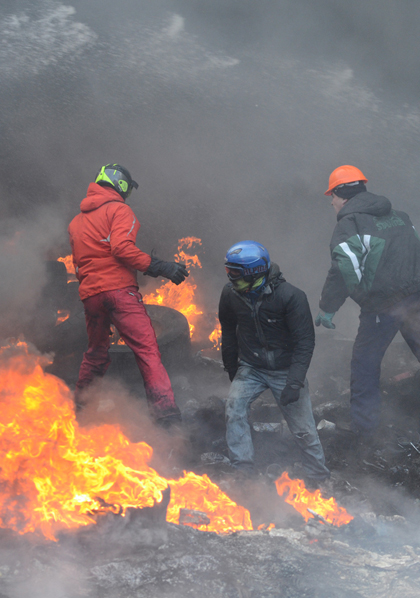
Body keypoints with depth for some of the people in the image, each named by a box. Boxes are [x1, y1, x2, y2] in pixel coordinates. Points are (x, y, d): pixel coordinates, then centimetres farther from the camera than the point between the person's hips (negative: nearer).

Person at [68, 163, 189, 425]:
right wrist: (158, 266, -16)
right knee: (147, 347, -13)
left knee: (96, 352, 24)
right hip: (118, 288, -7)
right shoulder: (119, 210, 0)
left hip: (89, 293, 7)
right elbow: (122, 248, -15)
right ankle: (165, 410, -25)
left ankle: (81, 406, 31)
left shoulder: (76, 221, 22)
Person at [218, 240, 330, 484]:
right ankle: (243, 470, -11)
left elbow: (305, 341, -19)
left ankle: (319, 480, 20)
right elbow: (229, 331, 10)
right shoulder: (231, 294, -10)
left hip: (285, 369, -3)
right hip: (251, 368, 3)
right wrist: (232, 370, 17)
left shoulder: (291, 297, -23)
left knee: (303, 428, 0)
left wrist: (294, 382, -26)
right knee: (234, 408, -20)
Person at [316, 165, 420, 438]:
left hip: (383, 305, -5)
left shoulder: (349, 224, -7)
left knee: (366, 363, 9)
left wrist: (328, 308, -12)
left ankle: (364, 426, 13)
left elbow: (344, 269, -18)